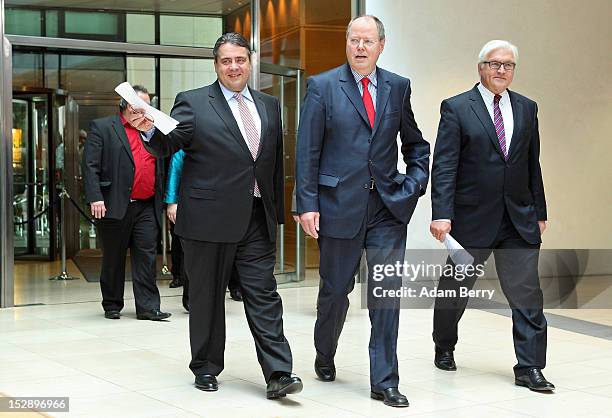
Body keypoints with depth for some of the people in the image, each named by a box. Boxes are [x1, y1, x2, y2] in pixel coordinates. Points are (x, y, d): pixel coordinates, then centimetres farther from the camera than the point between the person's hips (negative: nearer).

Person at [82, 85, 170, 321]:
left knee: (147, 256, 0)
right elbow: (90, 166, -6)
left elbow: (160, 167, 21)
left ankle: (148, 307, 2)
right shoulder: (102, 127, 2)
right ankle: (112, 306, 18)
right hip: (115, 206, -3)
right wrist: (95, 198, -15)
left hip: (147, 207, 4)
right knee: (113, 258, 6)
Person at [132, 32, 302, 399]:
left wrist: (278, 209, 14)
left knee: (263, 294, 0)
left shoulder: (269, 105, 14)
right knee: (207, 295, 7)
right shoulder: (194, 103, 0)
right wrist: (150, 131, -32)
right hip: (209, 217, -3)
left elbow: (277, 160, 16)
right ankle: (206, 367, 21)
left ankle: (278, 374, -2)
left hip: (257, 217, 3)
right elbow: (168, 145, -10)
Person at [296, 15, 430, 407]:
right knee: (335, 289, 11)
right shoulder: (323, 86, -1)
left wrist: (414, 185, 4)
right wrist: (307, 204, -9)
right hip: (339, 205, -2)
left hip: (389, 206, 2)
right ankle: (325, 357, 37)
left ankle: (384, 381, 6)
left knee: (388, 291, -2)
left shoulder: (398, 87, 8)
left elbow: (416, 143, 18)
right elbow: (307, 150, -4)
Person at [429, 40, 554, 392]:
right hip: (470, 218, -3)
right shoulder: (456, 108, -4)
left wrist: (539, 212, 10)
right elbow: (444, 166, -10)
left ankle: (529, 367, 4)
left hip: (519, 219, 3)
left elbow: (532, 164, 13)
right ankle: (444, 347, 36)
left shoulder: (527, 108, 10)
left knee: (527, 294, -2)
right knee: (455, 290, 13)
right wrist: (441, 213, -18)